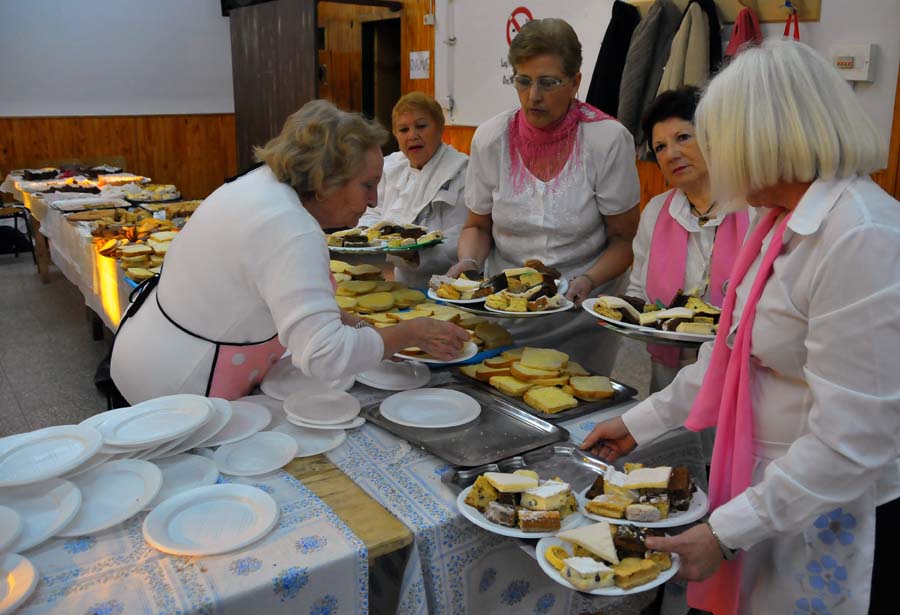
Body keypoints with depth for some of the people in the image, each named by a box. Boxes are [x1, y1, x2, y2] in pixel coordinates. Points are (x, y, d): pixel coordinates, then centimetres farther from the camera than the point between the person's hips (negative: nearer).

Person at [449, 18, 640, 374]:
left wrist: (587, 281, -22)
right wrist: (468, 261, -11)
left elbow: (623, 240, -5)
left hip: (580, 311, -2)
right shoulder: (490, 139, -4)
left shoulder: (609, 140, -11)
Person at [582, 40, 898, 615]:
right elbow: (734, 353, 11)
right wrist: (641, 423, 13)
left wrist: (727, 533, -22)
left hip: (836, 519, -8)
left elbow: (851, 441, -26)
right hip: (771, 489, 8)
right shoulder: (785, 220, 4)